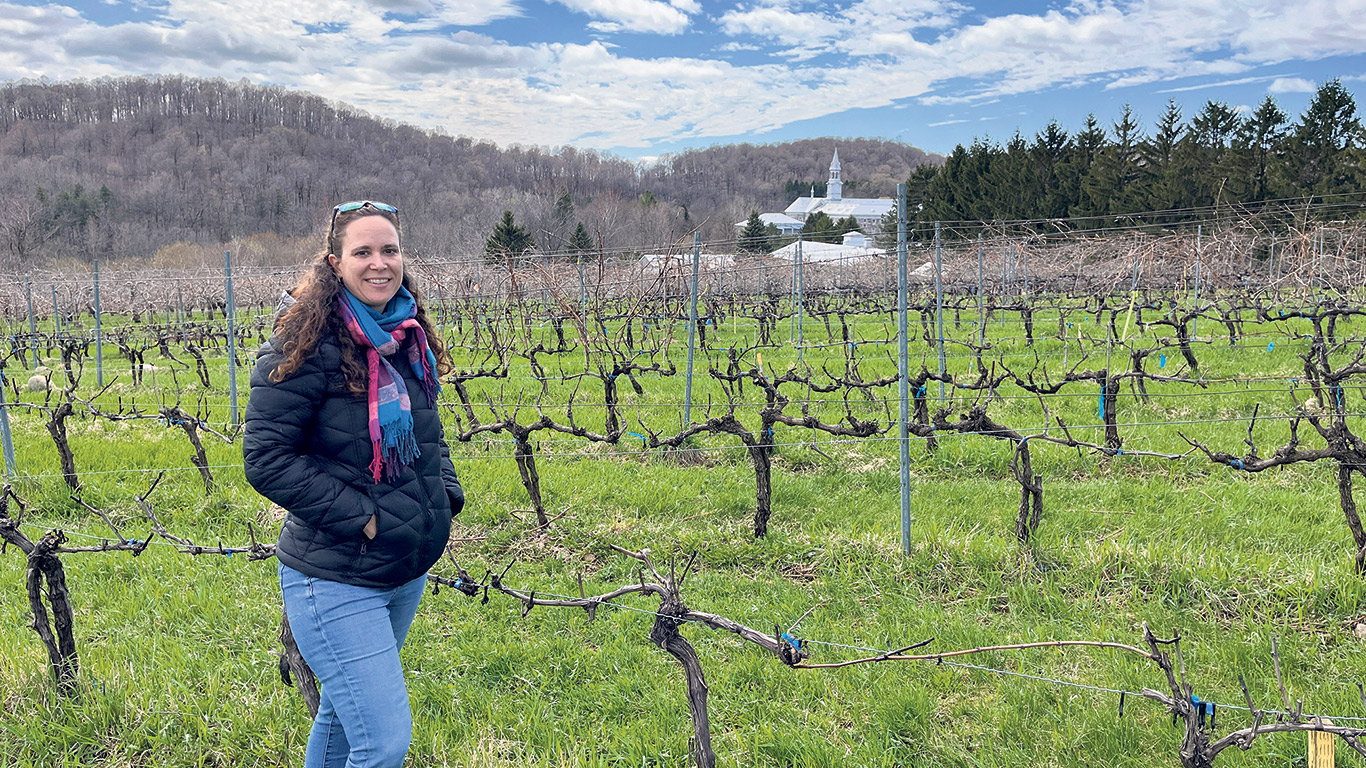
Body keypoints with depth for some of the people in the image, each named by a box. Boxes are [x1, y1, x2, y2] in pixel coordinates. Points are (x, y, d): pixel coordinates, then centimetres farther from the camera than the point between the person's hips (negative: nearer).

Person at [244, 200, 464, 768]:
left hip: (409, 570, 8)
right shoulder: (305, 344, -15)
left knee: (344, 709, 25)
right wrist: (358, 517, -20)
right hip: (335, 578, -7)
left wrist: (447, 493, 4)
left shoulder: (409, 337, 7)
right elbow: (267, 460, -17)